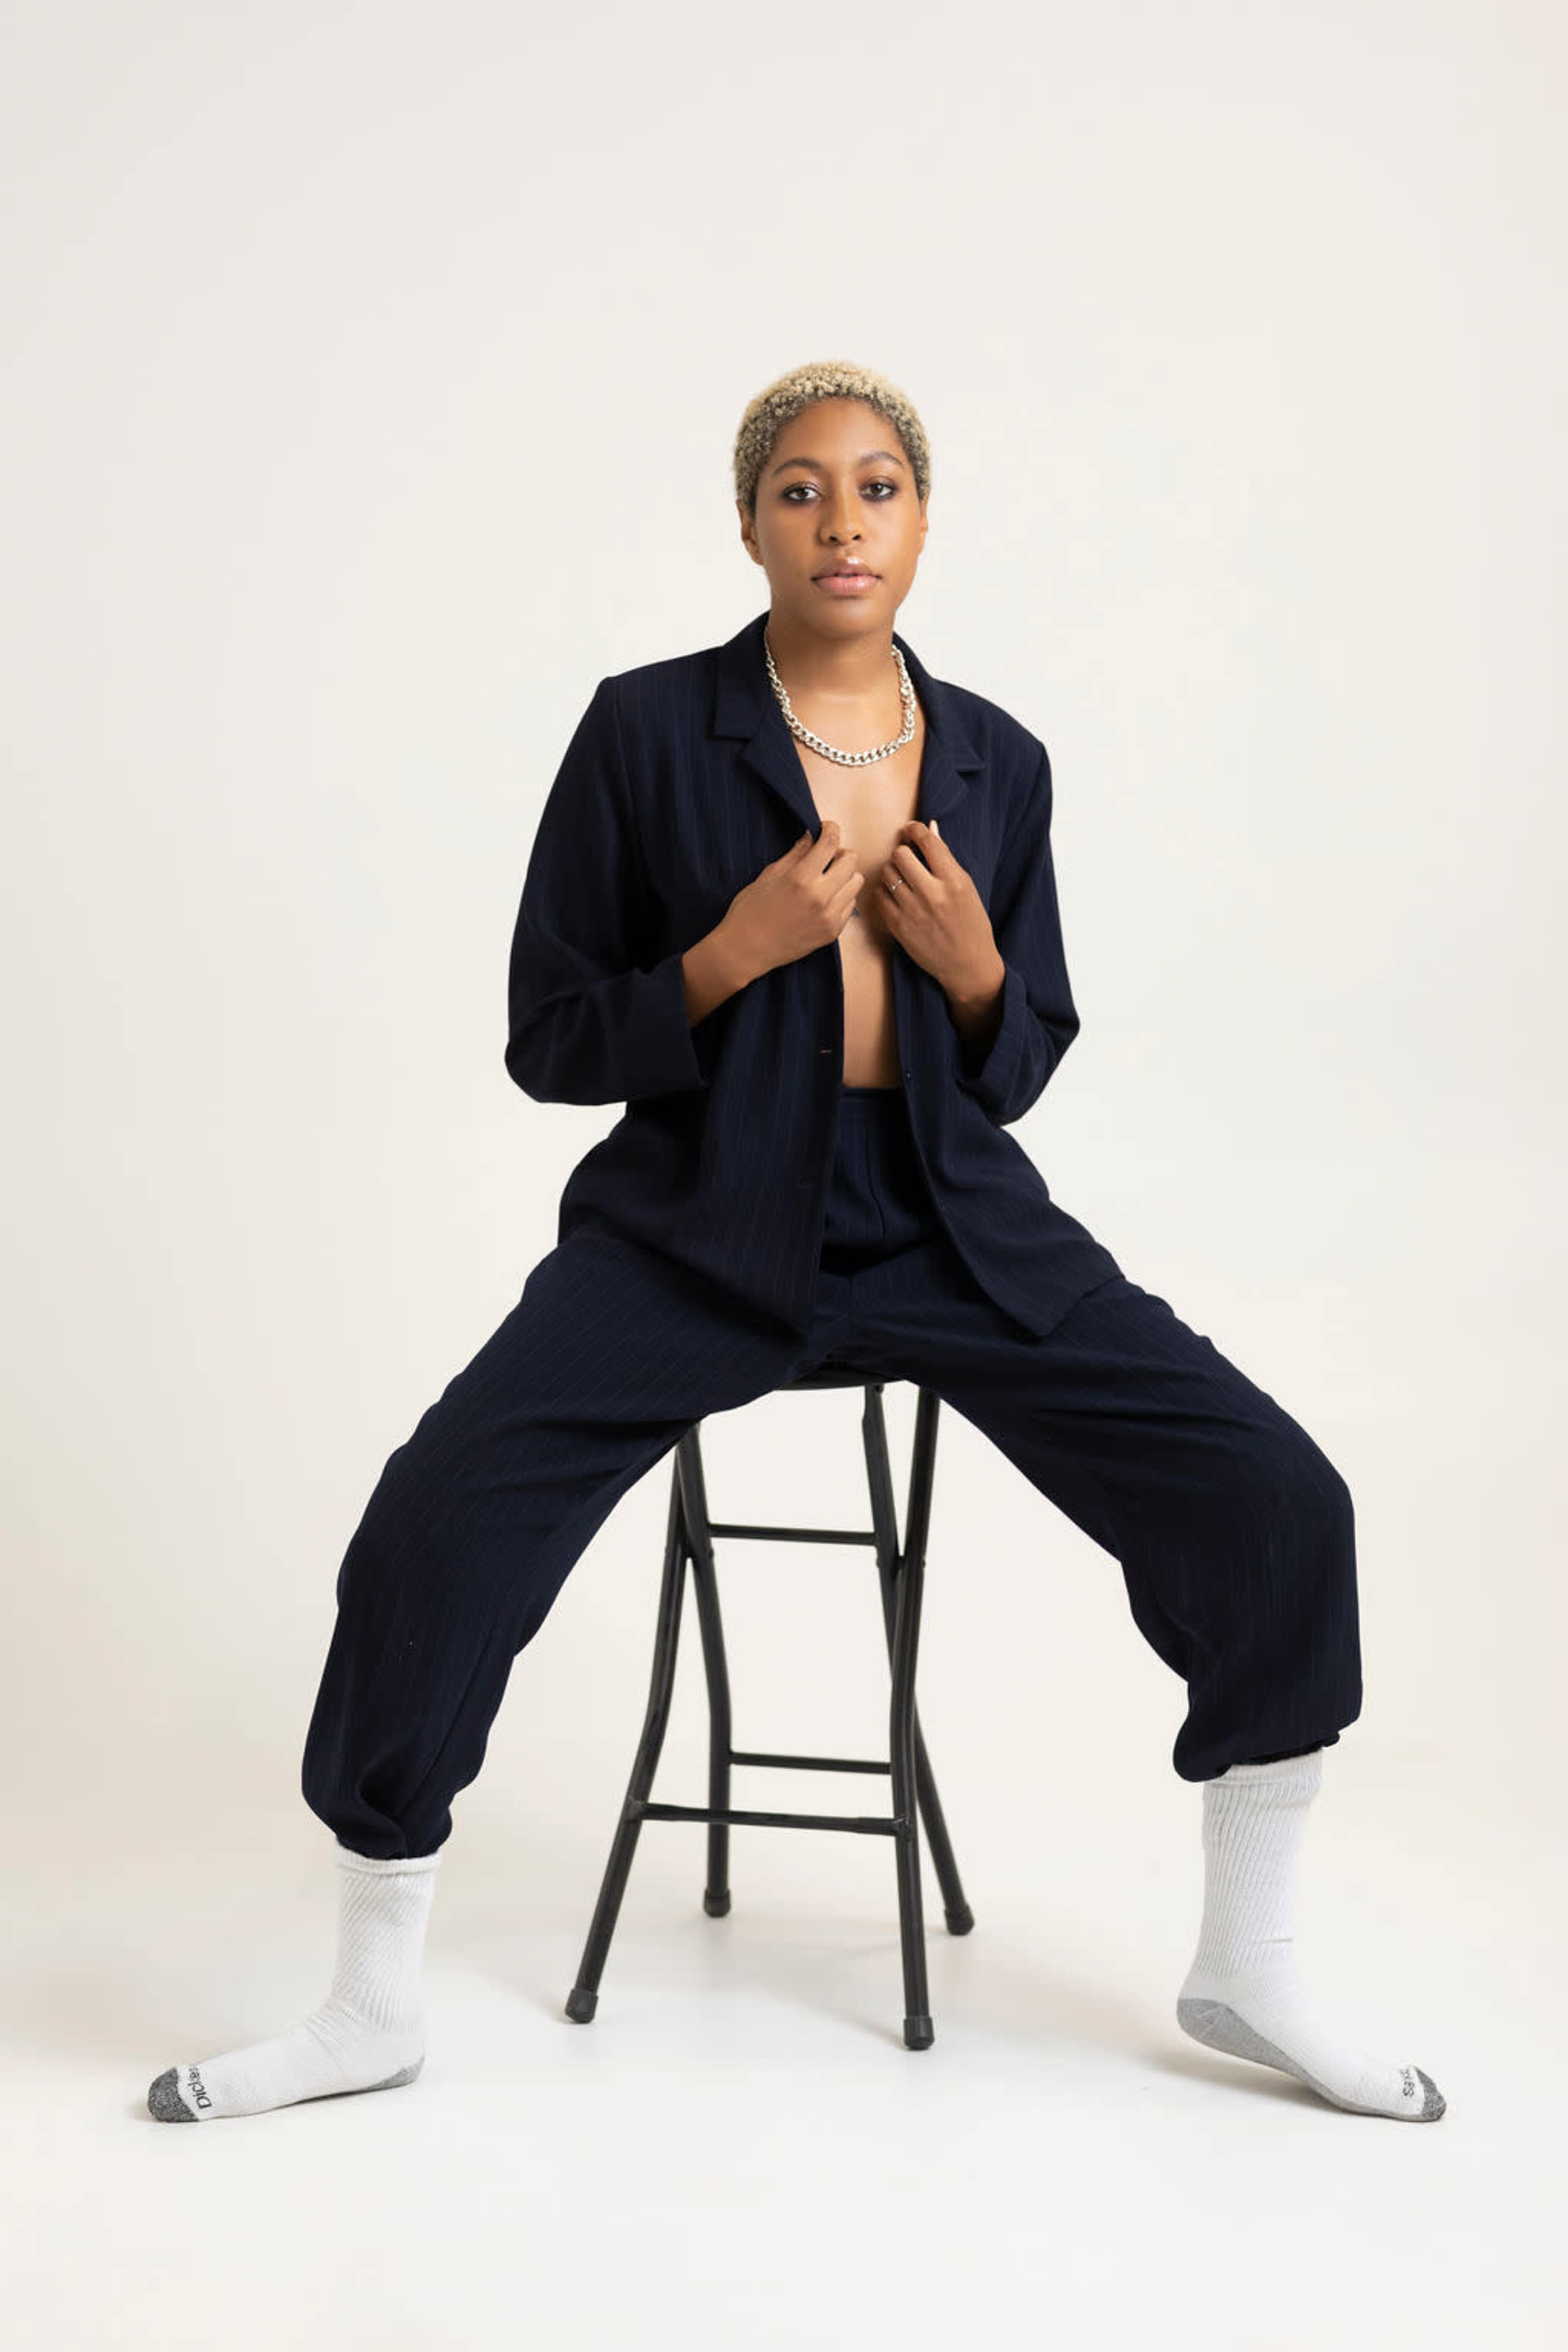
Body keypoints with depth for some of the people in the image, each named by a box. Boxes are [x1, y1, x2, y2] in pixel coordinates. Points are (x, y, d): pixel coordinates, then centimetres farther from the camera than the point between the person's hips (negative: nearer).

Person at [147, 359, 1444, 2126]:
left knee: (1275, 1502, -13)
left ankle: (1246, 1975, 8)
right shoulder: (649, 730, -2)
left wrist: (971, 963, -8)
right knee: (433, 1532, -23)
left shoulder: (998, 762, 7)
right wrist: (739, 949, -16)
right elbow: (550, 1043, -1)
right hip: (700, 1230, -2)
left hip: (947, 1231, 3)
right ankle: (375, 2008, 2)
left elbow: (1021, 1067, 14)